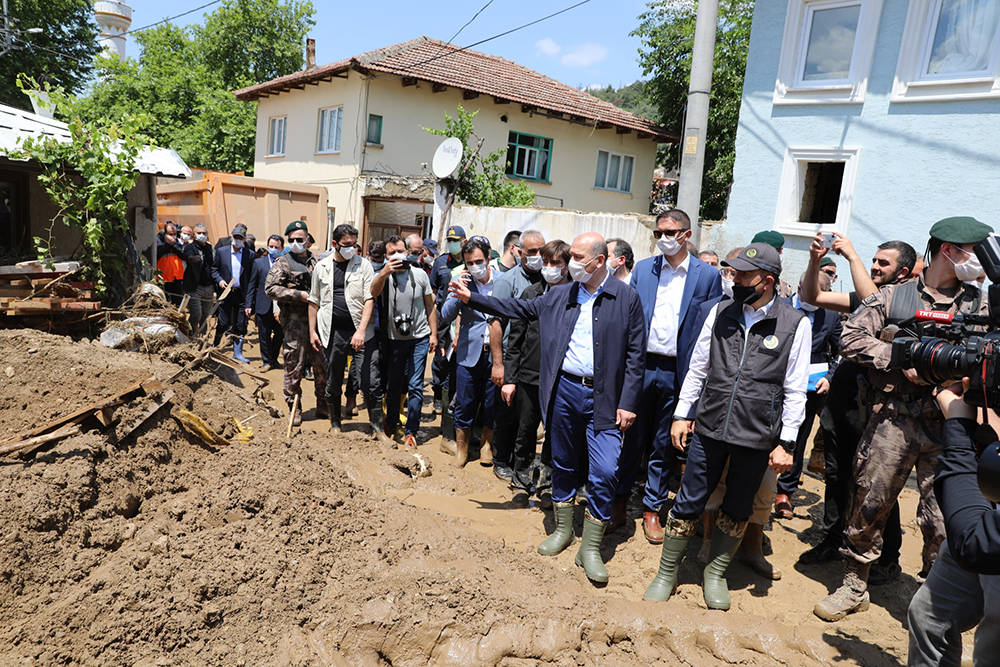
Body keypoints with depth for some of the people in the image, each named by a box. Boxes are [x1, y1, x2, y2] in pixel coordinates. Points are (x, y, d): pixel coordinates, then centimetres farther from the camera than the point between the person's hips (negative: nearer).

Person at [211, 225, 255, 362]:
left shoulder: (250, 254, 1)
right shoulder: (221, 251, 5)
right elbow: (214, 268, 12)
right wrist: (219, 280, -7)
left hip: (242, 294, 0)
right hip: (226, 293, 0)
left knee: (240, 326, 5)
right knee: (223, 324, 3)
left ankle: (237, 353, 15)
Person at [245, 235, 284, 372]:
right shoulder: (259, 262, 5)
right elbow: (251, 285, 7)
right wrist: (249, 304, 2)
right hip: (263, 306, 1)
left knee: (280, 334, 9)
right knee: (264, 335, 7)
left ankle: (273, 358, 29)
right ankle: (267, 361, 22)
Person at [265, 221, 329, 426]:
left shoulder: (315, 261, 15)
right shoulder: (282, 262, 0)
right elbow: (270, 288, -9)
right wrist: (300, 295, -15)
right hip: (296, 321, -4)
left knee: (322, 365, 8)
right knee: (294, 367, 0)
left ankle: (323, 407, 21)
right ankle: (294, 409, 13)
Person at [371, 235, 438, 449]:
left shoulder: (420, 275, -3)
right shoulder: (383, 275, -5)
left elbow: (430, 306, 4)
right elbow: (373, 292, -29)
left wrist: (434, 333, 0)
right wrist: (384, 273, -45)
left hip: (419, 338, -1)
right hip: (395, 338, 1)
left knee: (415, 387, -3)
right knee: (394, 384, 15)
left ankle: (411, 431, 8)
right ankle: (391, 423, 35)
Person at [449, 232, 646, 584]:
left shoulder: (627, 298, -4)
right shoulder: (559, 295, 7)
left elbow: (635, 354, -4)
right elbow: (519, 308, 12)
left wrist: (628, 403, -8)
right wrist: (471, 298, 7)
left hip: (604, 398, -3)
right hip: (563, 390, 4)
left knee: (604, 473, -7)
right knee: (563, 466, 15)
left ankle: (591, 548, 11)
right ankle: (562, 529, 35)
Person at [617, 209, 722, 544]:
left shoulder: (708, 275, 0)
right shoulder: (642, 269, 7)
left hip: (678, 372, -1)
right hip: (641, 365, 2)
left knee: (664, 445, 10)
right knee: (632, 438, 11)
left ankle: (652, 509, 25)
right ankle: (619, 501, 27)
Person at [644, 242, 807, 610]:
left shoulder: (795, 324, -4)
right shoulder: (721, 311, 3)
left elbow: (795, 390, -2)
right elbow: (698, 366, 9)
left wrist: (786, 443, -3)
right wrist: (682, 414, 7)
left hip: (757, 437, -1)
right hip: (710, 427, 2)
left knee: (737, 511, 14)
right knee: (688, 503, 7)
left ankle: (716, 574, 34)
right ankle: (667, 572, 25)